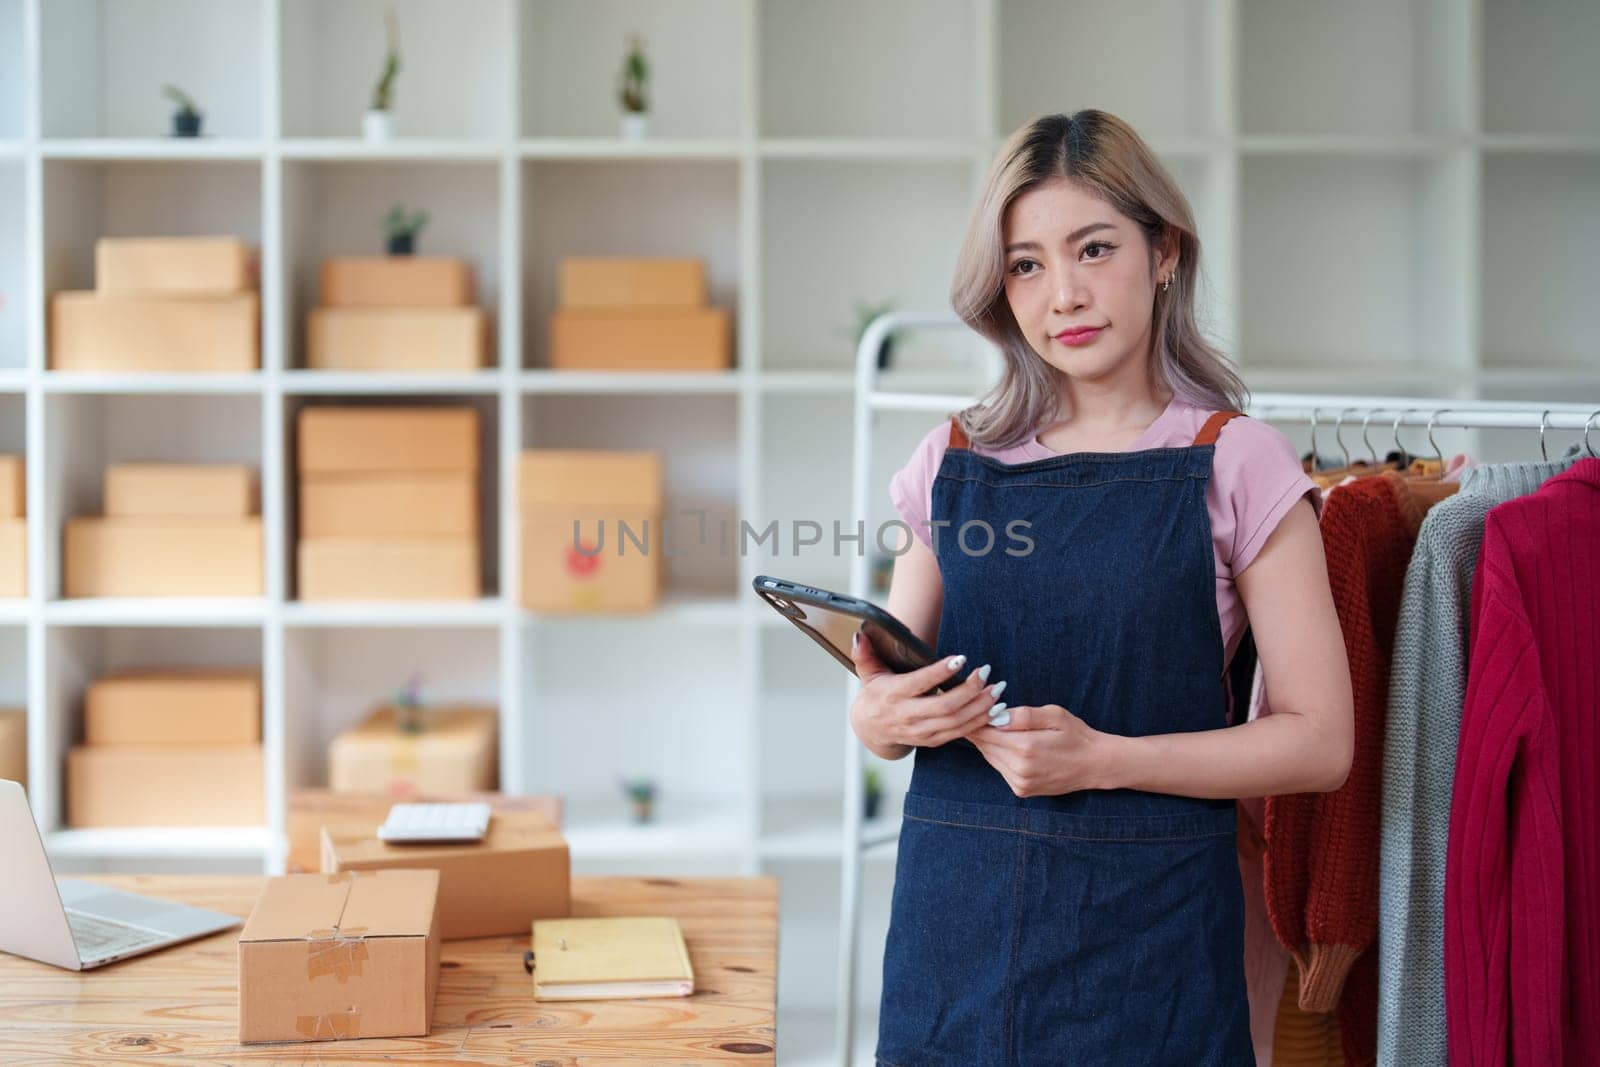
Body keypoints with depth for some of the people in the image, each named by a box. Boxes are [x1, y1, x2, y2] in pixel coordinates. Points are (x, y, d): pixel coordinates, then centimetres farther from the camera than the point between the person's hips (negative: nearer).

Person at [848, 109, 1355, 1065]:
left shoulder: (1238, 465, -3)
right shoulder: (954, 462, 7)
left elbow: (1320, 742, -6)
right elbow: (879, 700, 11)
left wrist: (1100, 757, -16)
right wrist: (884, 716, -12)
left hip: (1150, 922, -3)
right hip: (957, 911, 3)